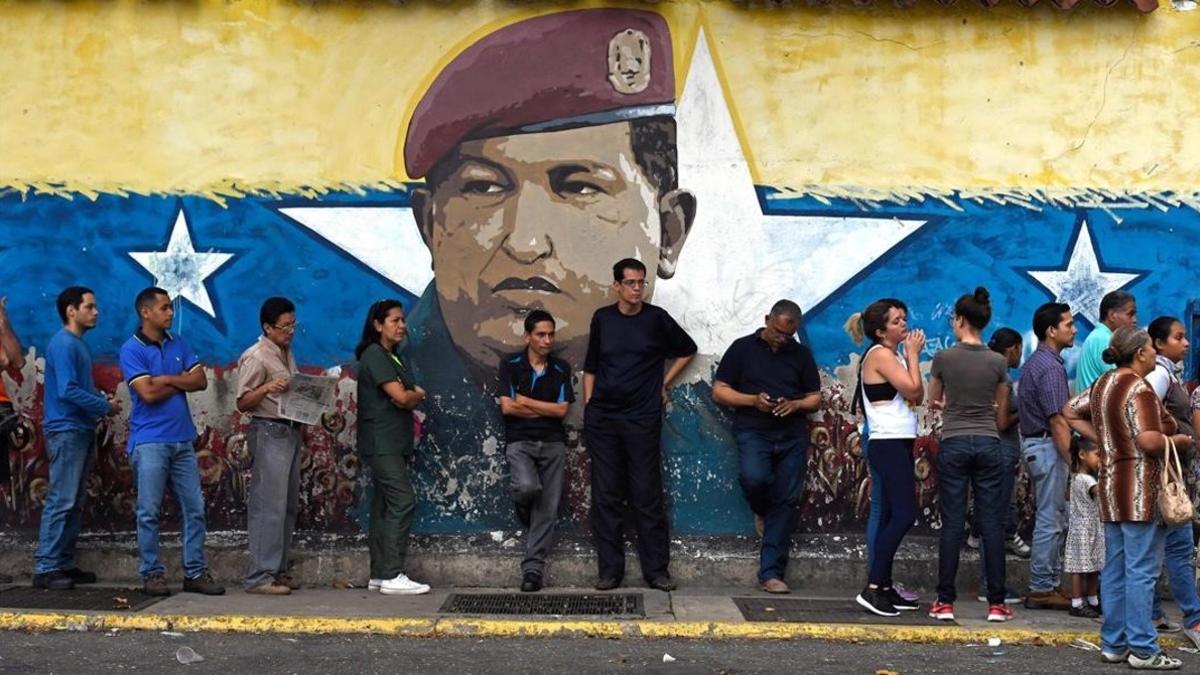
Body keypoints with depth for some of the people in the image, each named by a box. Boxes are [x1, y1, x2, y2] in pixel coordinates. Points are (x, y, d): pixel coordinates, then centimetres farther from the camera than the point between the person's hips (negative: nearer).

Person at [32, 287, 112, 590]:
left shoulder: (79, 344, 17)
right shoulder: (63, 344, -13)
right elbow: (67, 391, -21)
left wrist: (100, 403, 3)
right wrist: (105, 406, -11)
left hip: (81, 431, 10)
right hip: (66, 431, -10)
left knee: (75, 503, 10)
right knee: (61, 501, -10)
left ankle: (64, 564, 15)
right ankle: (45, 569, -7)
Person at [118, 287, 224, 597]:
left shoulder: (178, 344, 12)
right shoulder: (132, 350, -6)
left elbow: (201, 381, 3)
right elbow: (148, 393, -16)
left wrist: (167, 379, -9)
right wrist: (181, 382, -2)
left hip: (182, 439, 6)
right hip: (150, 441, -6)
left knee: (194, 508, 5)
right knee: (149, 512, 0)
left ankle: (195, 572, 11)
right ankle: (152, 574, 9)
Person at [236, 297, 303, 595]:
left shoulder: (287, 354, 17)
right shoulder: (256, 357, -10)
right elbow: (242, 403, -12)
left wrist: (301, 424, 14)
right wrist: (266, 388, -29)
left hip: (290, 433, 9)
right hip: (269, 433, -9)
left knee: (288, 506, 11)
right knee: (269, 506, -10)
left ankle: (278, 570, 18)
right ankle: (259, 577, -8)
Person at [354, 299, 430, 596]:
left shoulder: (393, 357, 20)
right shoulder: (374, 355, -11)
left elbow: (410, 397, 17)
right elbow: (401, 397, -18)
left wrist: (412, 395, -5)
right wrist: (418, 394, 2)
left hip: (393, 444, 10)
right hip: (381, 443, -10)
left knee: (384, 507, 9)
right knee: (403, 501, -15)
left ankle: (379, 575, 12)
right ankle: (392, 576, -16)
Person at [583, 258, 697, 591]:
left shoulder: (656, 318, 1)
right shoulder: (602, 318, 7)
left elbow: (688, 350, 15)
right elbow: (590, 367, 14)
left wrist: (664, 383, 9)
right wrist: (588, 406, 6)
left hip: (642, 419, -2)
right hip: (602, 419, 2)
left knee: (648, 496, 0)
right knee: (605, 496, 3)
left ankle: (656, 570, 7)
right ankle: (610, 569, 9)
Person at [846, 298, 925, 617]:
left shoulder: (893, 355, 18)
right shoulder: (880, 354, -10)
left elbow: (918, 396, 12)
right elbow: (913, 390, -16)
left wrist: (912, 357, 5)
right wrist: (913, 355, -4)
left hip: (898, 445, 10)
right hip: (889, 445, -10)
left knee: (893, 517, 9)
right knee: (904, 514, -15)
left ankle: (884, 588, 12)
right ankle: (872, 588, -15)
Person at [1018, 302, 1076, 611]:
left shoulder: (1036, 362, 15)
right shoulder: (1050, 367, -17)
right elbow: (1057, 421, -21)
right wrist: (1073, 462, -19)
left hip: (1036, 443, 10)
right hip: (1048, 446, -10)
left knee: (1053, 519, 15)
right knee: (1051, 520, -5)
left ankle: (1051, 584, 20)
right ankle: (1041, 589, 0)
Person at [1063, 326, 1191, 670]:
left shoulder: (1102, 384, 11)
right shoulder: (1139, 389, -16)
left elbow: (1070, 412, 21)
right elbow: (1148, 440, -24)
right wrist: (1178, 441, -6)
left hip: (1111, 488, 9)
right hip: (1141, 492, -9)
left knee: (1114, 569, 12)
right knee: (1141, 571, -4)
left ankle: (1113, 644, 17)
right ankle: (1142, 649, 0)